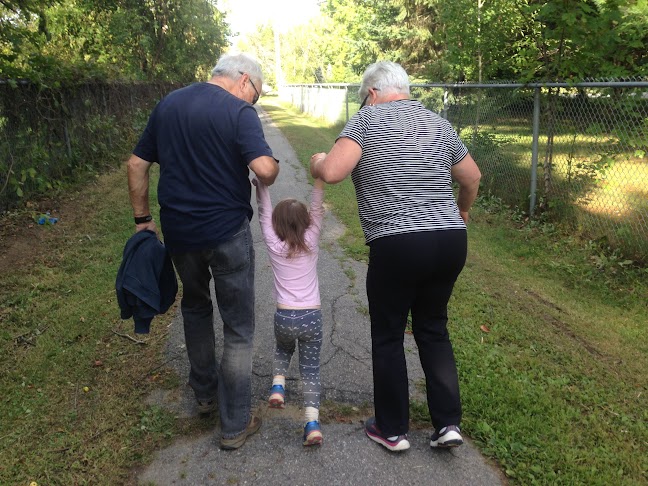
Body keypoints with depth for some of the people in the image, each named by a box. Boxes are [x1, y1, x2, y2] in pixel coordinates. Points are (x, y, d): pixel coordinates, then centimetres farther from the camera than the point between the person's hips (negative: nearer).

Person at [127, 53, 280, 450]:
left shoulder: (168, 104, 8)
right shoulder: (239, 111, -11)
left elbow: (137, 164, 10)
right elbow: (265, 168, -24)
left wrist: (142, 217, 15)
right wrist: (267, 180, -2)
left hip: (178, 230, 6)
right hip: (227, 231, -5)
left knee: (195, 306, 27)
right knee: (238, 326, 8)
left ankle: (205, 392, 41)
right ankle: (235, 425, 15)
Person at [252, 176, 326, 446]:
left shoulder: (274, 246, -1)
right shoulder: (310, 243, 1)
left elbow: (264, 214, 7)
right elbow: (316, 211, 3)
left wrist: (261, 186, 12)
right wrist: (318, 180, -3)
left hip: (284, 317, 0)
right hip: (312, 316, 0)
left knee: (283, 350, 32)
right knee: (310, 370, 8)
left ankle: (278, 386, 9)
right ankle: (312, 421, -8)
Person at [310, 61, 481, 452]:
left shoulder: (366, 120, -2)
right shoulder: (439, 123, 14)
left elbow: (332, 172, -15)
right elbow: (473, 177, 23)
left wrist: (317, 163, 8)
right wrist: (463, 210, 42)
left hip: (397, 247, -5)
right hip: (451, 242, 6)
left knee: (388, 337, 12)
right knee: (434, 329, 21)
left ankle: (393, 430, 24)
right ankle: (449, 423, 21)